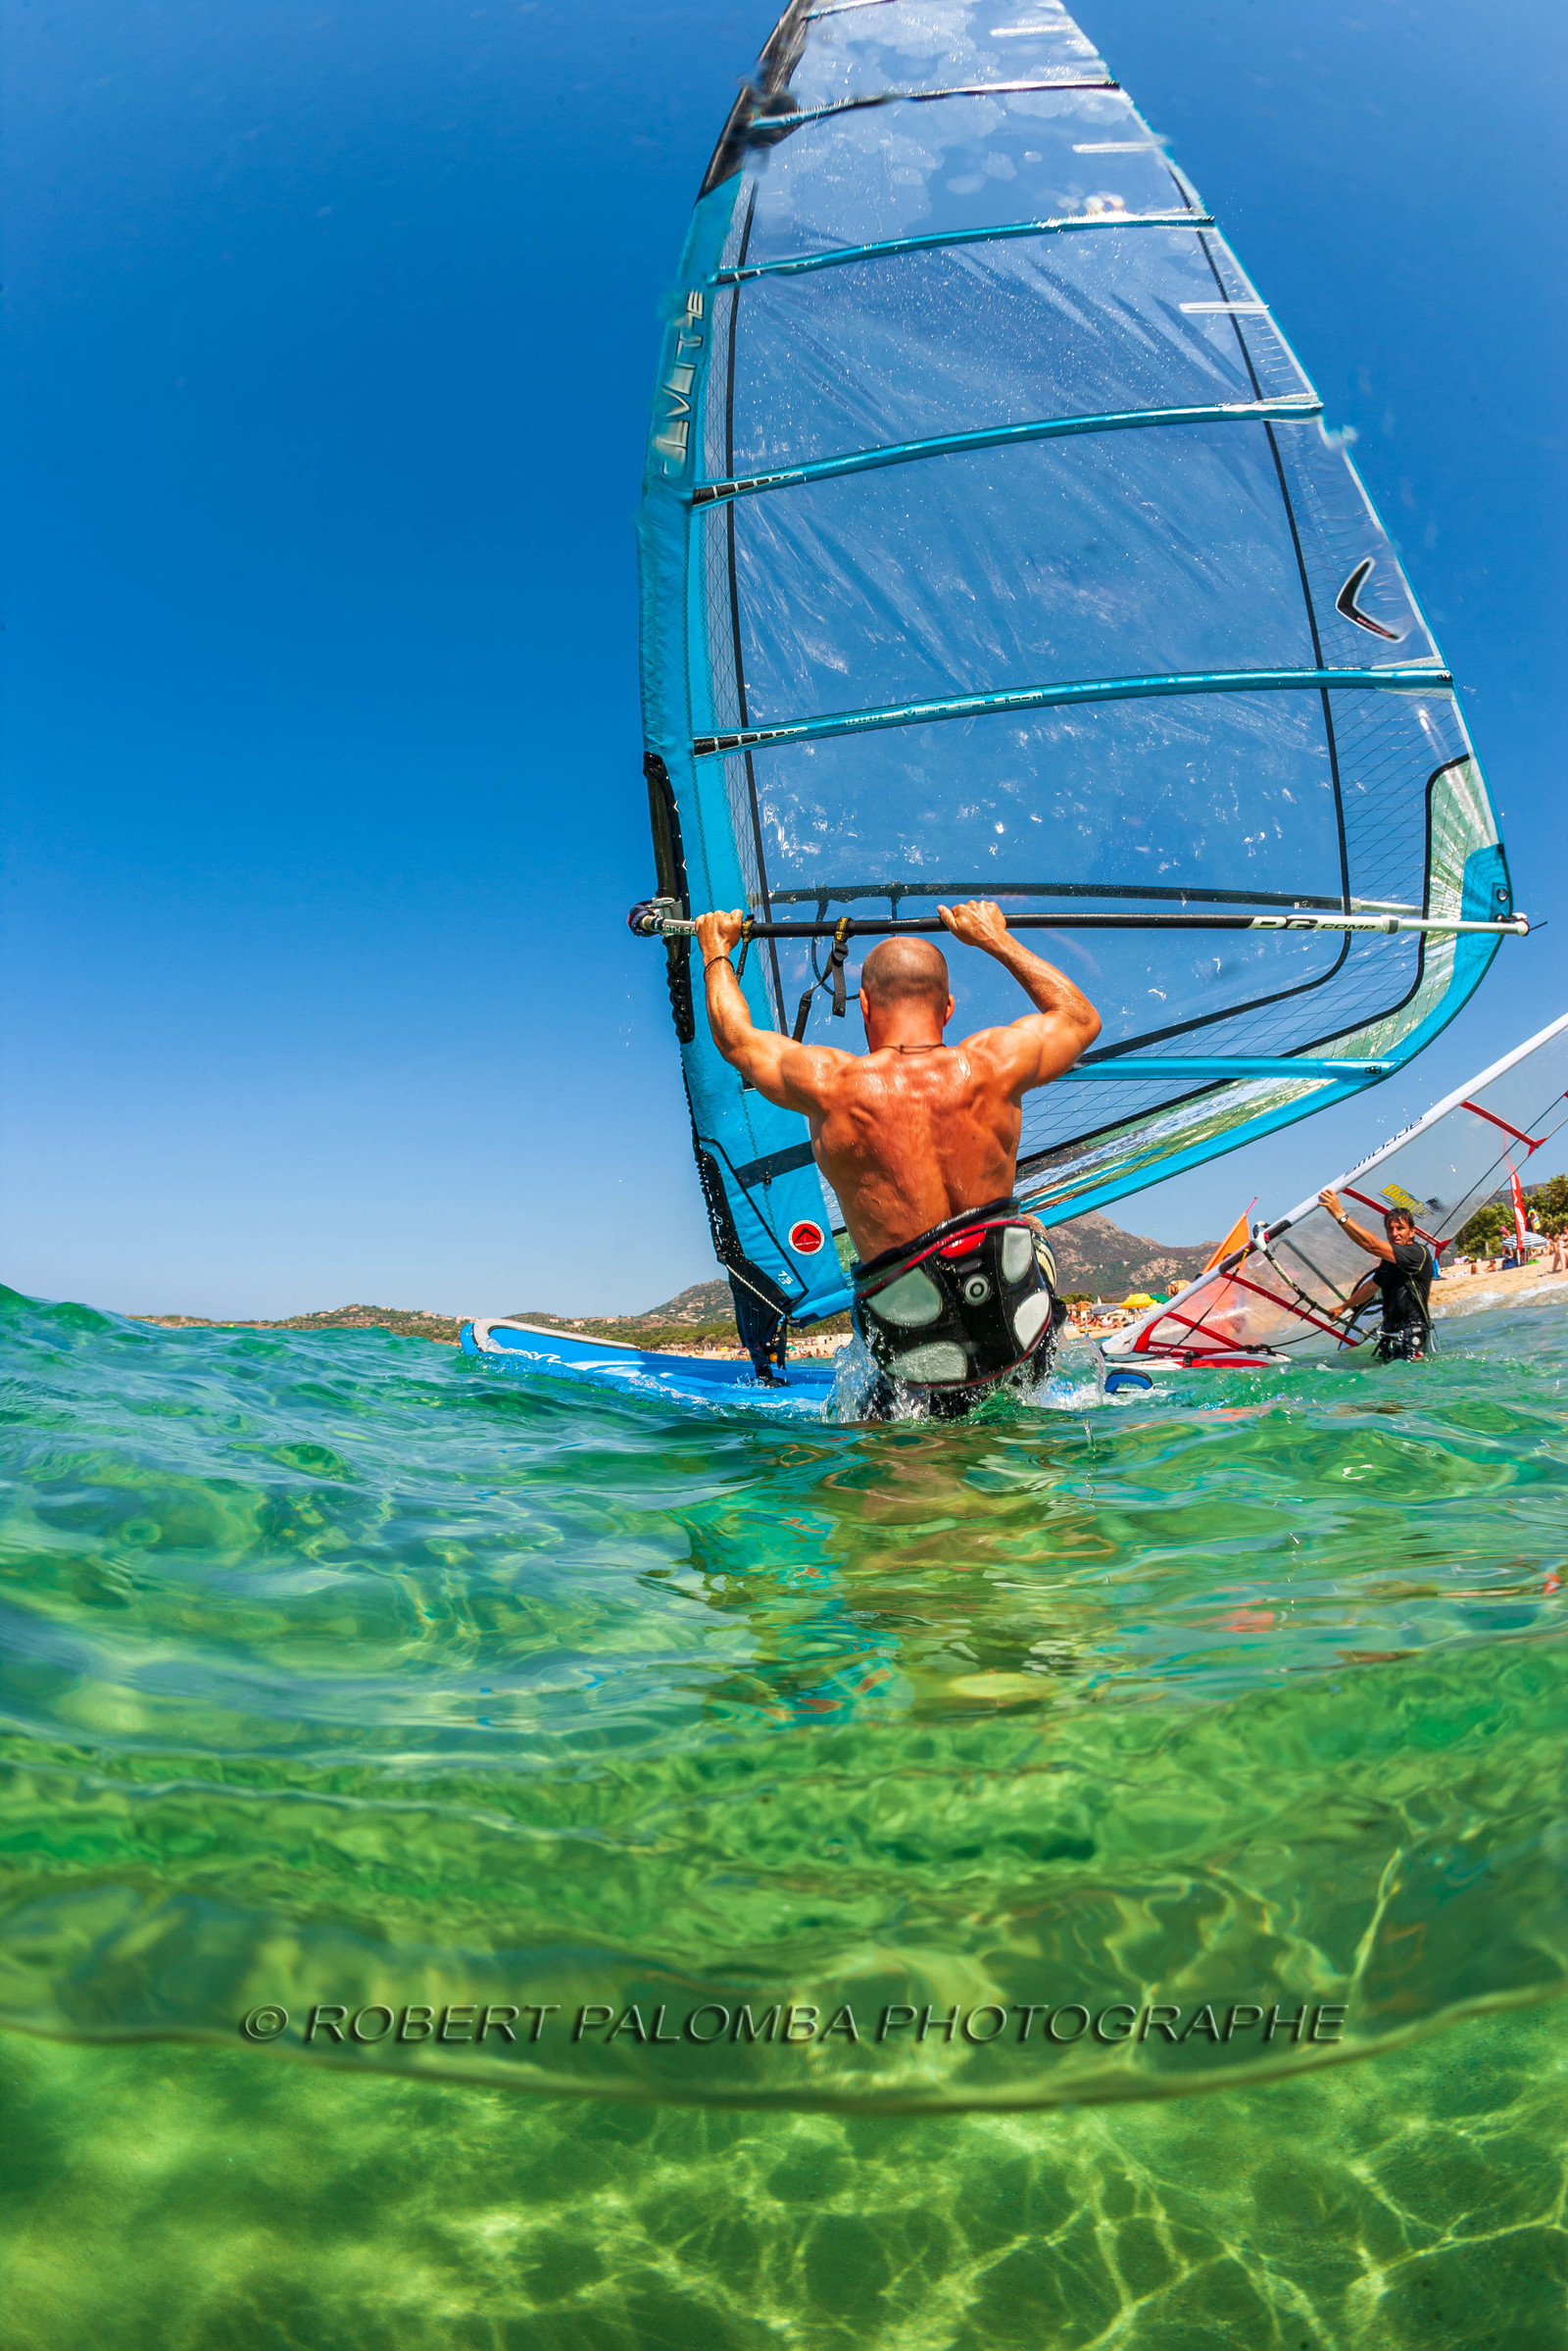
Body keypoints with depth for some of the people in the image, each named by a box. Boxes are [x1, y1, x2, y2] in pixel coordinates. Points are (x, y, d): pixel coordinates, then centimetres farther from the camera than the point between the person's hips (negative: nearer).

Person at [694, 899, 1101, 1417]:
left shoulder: (832, 1086, -13)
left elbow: (735, 1038, 10)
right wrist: (997, 941, 23)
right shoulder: (990, 1065, -9)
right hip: (1027, 1336, 1)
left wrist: (716, 953, 27)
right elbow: (1081, 1017, 14)